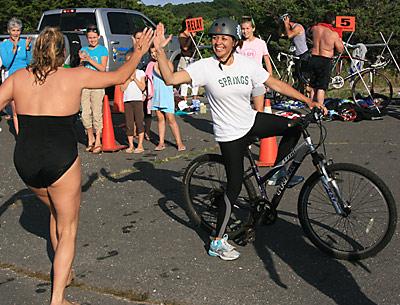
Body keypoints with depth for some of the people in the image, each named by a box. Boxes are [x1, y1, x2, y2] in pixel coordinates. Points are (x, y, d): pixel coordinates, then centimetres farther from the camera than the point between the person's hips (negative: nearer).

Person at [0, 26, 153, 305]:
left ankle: (63, 272, 42)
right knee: (68, 230, 12)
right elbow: (120, 76, 9)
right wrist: (140, 52, 26)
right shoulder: (75, 76, -1)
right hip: (60, 161, -4)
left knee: (57, 211, 31)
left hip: (25, 161, 5)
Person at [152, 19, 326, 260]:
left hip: (252, 122, 5)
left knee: (294, 128, -2)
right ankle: (218, 242, 12)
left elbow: (276, 84, 0)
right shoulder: (205, 67, -17)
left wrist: (308, 101, -3)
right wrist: (160, 51, -35)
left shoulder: (247, 64, -6)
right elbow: (171, 79, -25)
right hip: (231, 134, -5)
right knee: (235, 186, -2)